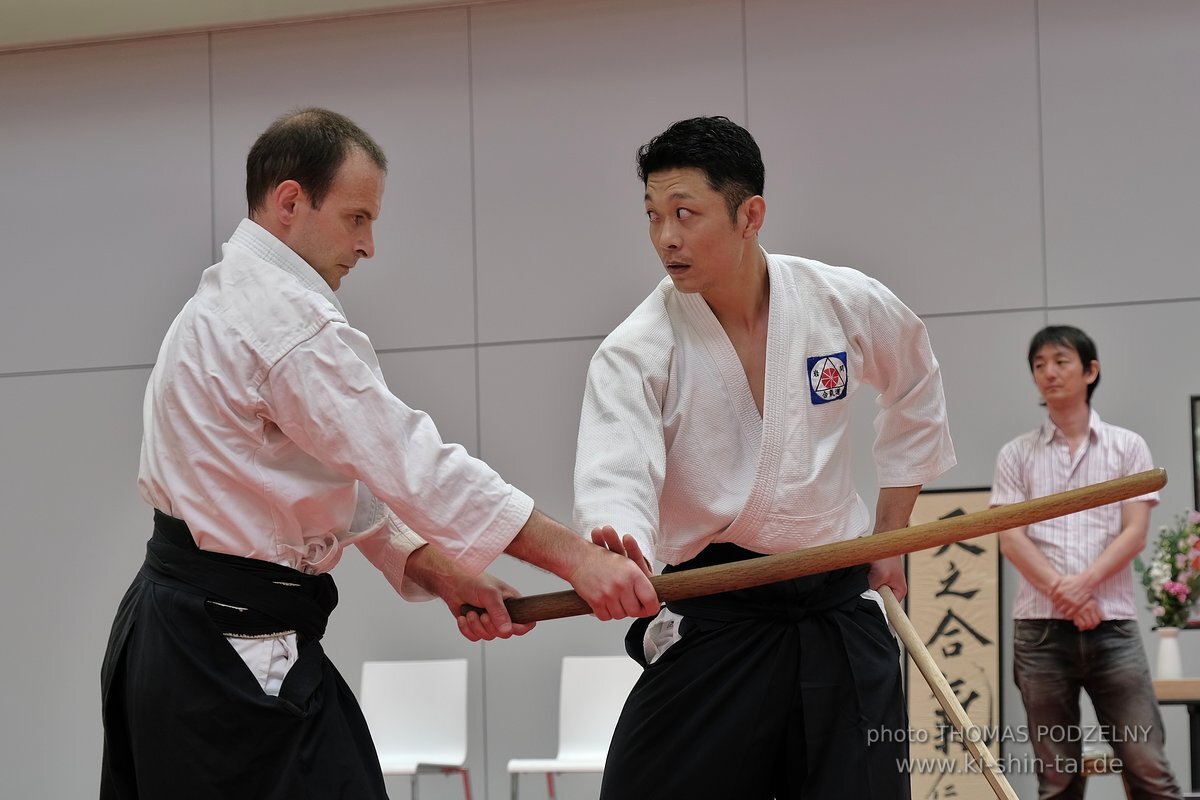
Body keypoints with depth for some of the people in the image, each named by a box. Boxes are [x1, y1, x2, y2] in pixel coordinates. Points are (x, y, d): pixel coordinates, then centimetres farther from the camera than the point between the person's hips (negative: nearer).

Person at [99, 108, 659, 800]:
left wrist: (445, 576, 5)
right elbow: (414, 469, -20)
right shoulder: (289, 319, -17)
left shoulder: (222, 304, 17)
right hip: (234, 654, -11)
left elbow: (346, 481, 16)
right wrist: (578, 558, -17)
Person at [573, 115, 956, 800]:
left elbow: (916, 396, 17)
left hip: (840, 609, 2)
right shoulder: (636, 351, -11)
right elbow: (615, 478, -25)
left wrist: (891, 536, 16)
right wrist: (614, 553, -48)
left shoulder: (850, 305, -2)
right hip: (713, 623, -2)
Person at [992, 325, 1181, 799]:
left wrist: (1084, 584, -14)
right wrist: (1061, 592, -13)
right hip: (1039, 629, 1)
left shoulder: (1127, 447, 9)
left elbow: (1134, 533, 1)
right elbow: (1010, 538, 1)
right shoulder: (1016, 455, 11)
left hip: (1113, 624, -1)